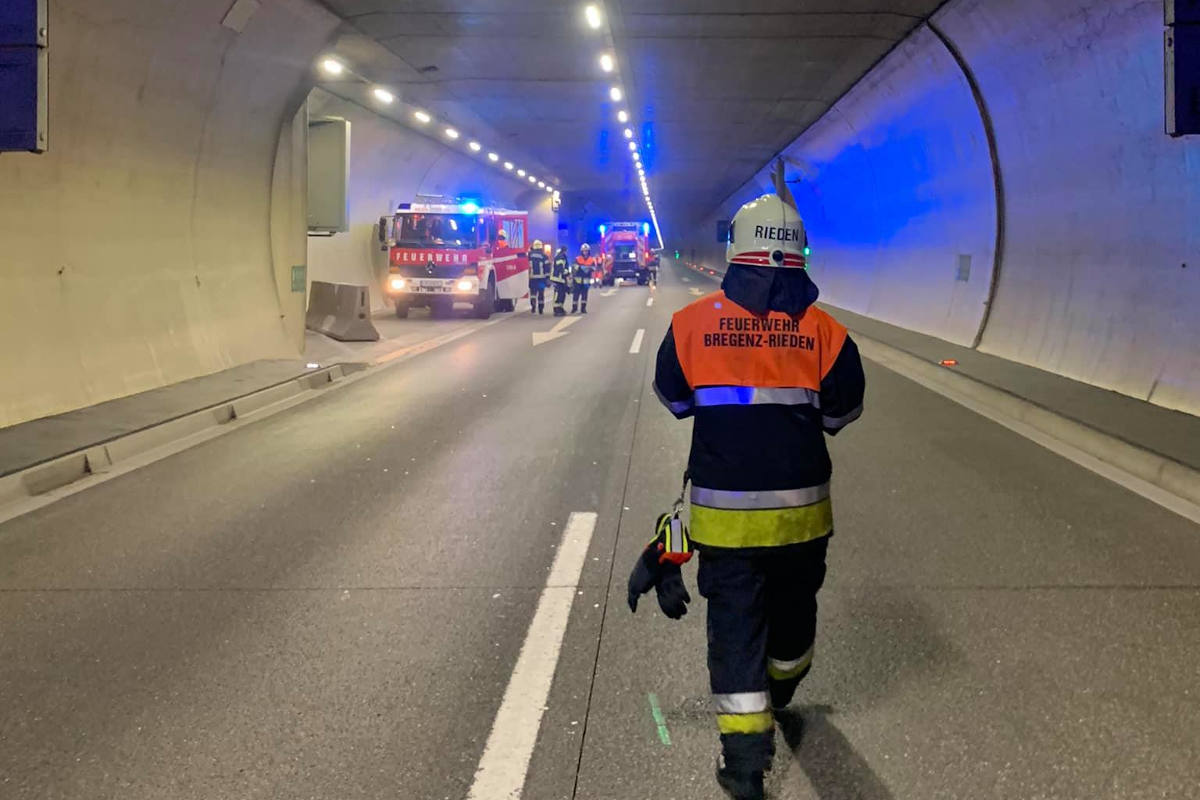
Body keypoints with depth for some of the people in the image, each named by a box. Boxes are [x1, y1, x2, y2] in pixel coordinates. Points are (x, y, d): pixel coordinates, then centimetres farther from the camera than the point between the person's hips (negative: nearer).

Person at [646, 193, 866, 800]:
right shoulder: (825, 330, -9)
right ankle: (781, 693, 50)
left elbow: (673, 399, 7)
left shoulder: (692, 323, -8)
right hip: (801, 509, 2)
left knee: (735, 622, 6)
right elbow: (842, 413, 2)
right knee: (792, 608, 24)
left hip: (723, 511, -1)